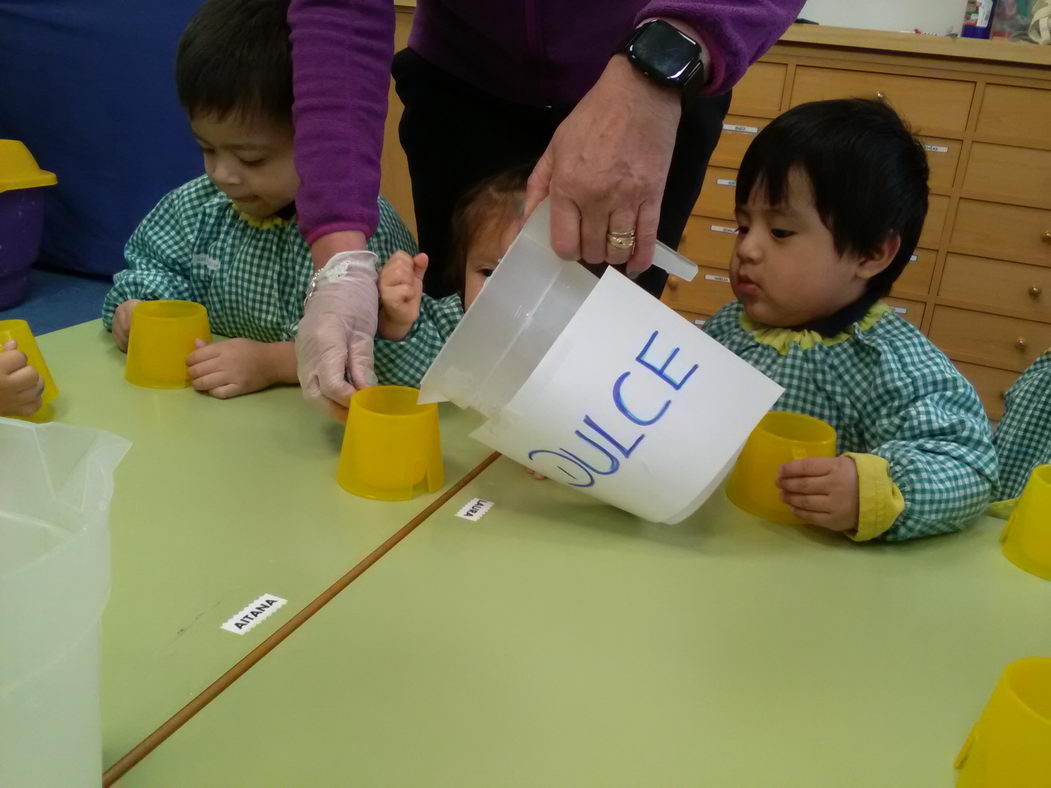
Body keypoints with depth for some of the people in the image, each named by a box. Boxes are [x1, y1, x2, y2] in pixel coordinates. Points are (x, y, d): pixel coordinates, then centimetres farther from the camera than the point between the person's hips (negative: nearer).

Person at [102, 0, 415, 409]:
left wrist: (275, 361, -29)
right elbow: (151, 266, 18)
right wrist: (135, 309, -4)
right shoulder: (196, 205, 4)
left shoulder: (367, 228, -19)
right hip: (205, 408, 5)